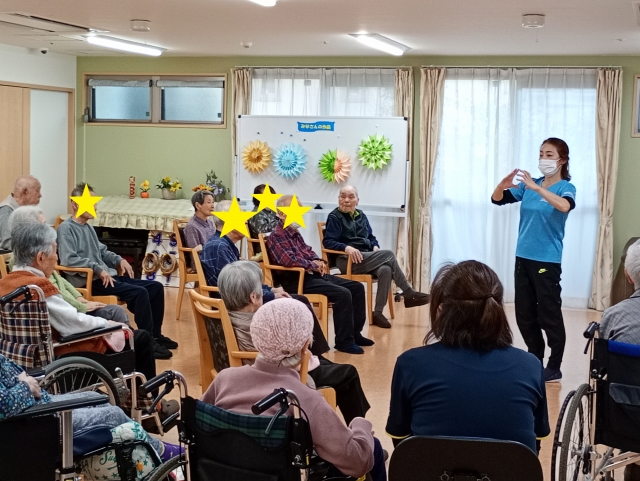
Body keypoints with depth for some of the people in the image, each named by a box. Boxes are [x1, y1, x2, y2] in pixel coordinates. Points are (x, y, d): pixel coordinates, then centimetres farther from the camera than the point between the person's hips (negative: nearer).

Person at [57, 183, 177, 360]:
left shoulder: (89, 228, 18)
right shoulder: (66, 228, -9)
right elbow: (68, 259, -22)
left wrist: (119, 259, 10)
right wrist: (98, 268, -24)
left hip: (107, 276, 10)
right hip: (89, 281, -10)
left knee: (156, 287, 4)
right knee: (139, 292, -27)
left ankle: (155, 334, 15)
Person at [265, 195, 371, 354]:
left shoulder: (295, 233, 18)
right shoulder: (276, 236, -12)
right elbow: (290, 260, -23)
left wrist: (318, 261, 5)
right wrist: (314, 266, -12)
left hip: (313, 274, 10)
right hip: (298, 280, -10)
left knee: (357, 287, 6)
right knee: (342, 294, -26)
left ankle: (354, 333, 13)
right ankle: (344, 341, -17)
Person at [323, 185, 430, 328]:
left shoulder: (361, 216, 19)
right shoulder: (334, 217, -1)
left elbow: (371, 237, 26)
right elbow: (328, 242, -10)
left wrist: (375, 246, 2)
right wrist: (346, 247, -27)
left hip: (367, 258, 6)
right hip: (346, 260, -6)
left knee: (385, 269, -30)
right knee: (389, 255, -24)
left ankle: (378, 313, -28)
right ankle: (409, 294, -16)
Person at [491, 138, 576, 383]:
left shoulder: (566, 187, -9)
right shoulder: (528, 185, 7)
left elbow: (565, 206, -31)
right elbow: (498, 199, 4)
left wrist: (536, 188, -40)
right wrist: (503, 184, -18)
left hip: (548, 260, -6)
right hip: (523, 257, 6)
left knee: (549, 314, -2)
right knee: (524, 314, 12)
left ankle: (554, 368, 7)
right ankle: (535, 361, 26)